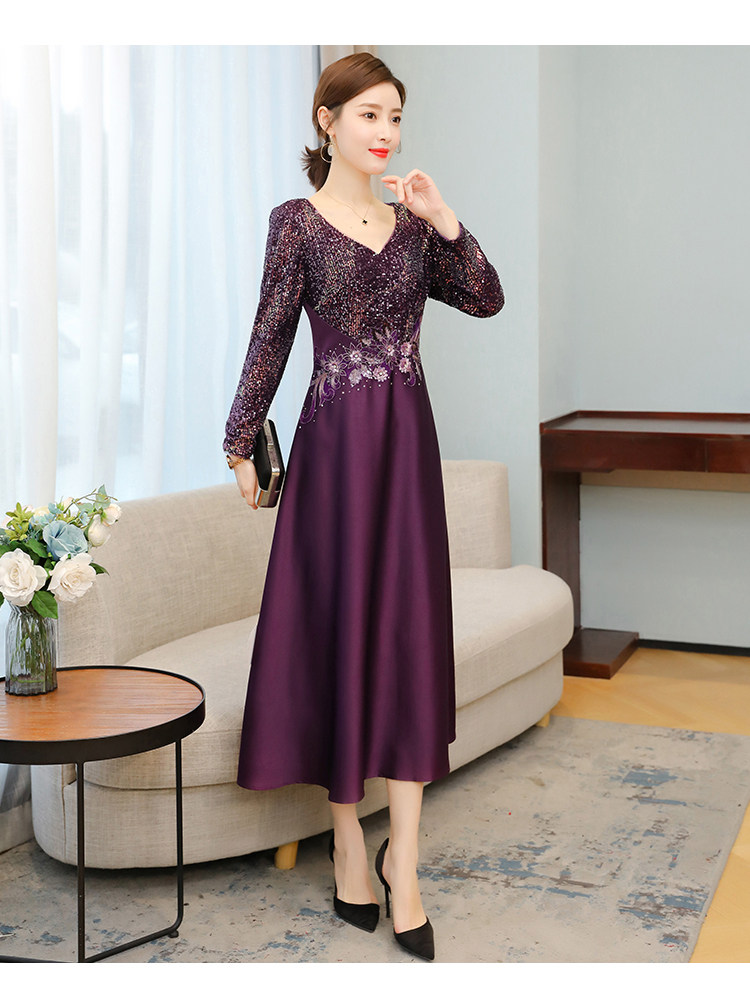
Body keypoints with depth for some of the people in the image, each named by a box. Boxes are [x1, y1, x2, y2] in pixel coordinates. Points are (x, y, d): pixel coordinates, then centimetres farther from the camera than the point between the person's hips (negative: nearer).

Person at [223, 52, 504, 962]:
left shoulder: (412, 222, 10)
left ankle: (402, 856, 9)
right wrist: (241, 443, -3)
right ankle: (348, 834, 20)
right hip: (337, 439, -4)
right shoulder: (297, 222, -2)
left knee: (409, 631, 2)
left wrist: (444, 220, -4)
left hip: (408, 438, 4)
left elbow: (486, 300, 5)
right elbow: (270, 338, -3)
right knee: (340, 629, 3)